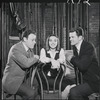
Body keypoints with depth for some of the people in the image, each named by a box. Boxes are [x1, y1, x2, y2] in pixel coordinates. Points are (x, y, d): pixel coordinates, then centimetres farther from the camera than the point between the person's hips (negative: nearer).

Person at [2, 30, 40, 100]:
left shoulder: (30, 48, 5)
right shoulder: (16, 48, -21)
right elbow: (26, 63, -34)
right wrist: (36, 58, -16)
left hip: (23, 79, 9)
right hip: (11, 81, -8)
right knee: (31, 93, -24)